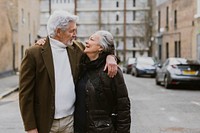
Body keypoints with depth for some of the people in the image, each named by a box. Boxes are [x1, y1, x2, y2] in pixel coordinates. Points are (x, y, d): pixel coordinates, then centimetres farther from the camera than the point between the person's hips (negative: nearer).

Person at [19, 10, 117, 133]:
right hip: (45, 123, -4)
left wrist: (110, 57, -4)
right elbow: (25, 93, -8)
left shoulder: (76, 48, 4)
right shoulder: (34, 53, -9)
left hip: (71, 120, 4)